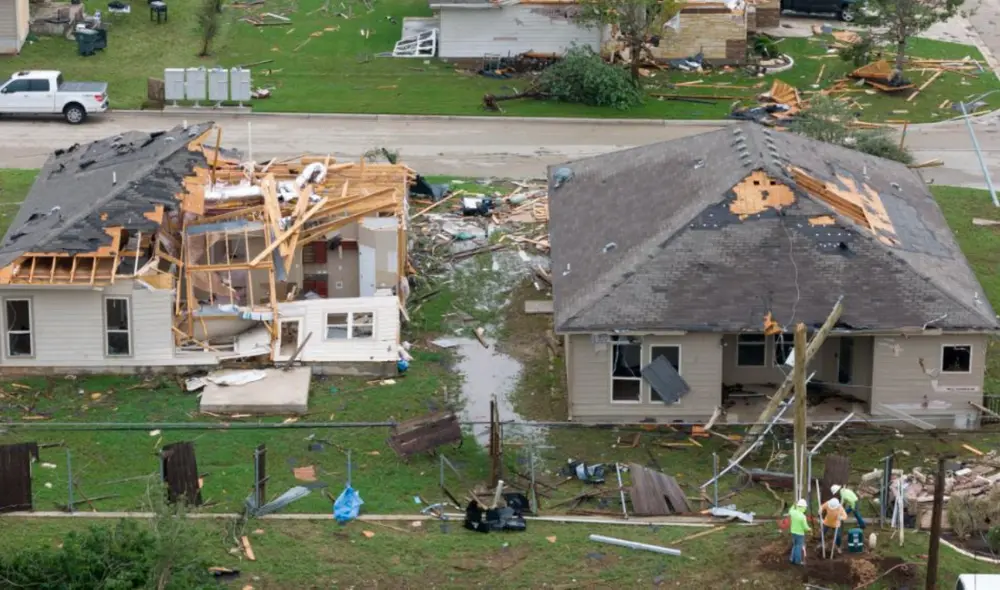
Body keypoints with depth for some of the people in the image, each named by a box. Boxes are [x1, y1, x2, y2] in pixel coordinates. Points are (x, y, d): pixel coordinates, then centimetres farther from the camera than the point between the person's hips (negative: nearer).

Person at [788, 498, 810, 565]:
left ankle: (793, 559, 27)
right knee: (799, 547, 8)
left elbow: (790, 512, 19)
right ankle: (798, 561, 17)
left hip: (793, 532, 6)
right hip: (800, 533, -6)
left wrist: (794, 505, 26)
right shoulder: (803, 516, -27)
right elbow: (805, 527, -18)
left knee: (795, 545, 23)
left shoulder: (793, 512, -10)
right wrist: (809, 529, 3)